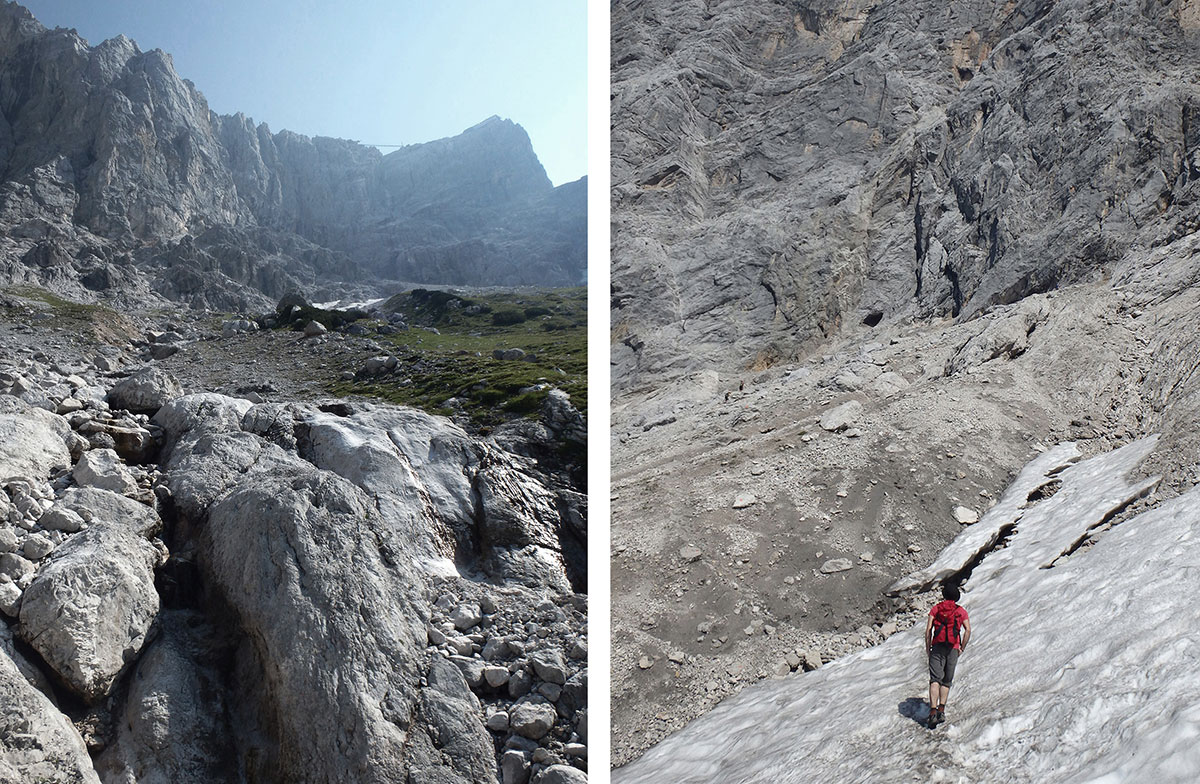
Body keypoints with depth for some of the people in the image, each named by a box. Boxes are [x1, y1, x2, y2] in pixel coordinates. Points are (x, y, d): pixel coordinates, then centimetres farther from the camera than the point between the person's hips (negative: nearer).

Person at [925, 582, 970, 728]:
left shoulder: (936, 608, 6)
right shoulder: (961, 611, 8)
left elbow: (928, 629, -2)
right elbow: (968, 630, -3)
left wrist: (927, 647, 7)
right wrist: (962, 647, 7)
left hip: (937, 647, -1)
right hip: (953, 649, 1)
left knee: (935, 679, -6)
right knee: (947, 680, 13)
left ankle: (933, 711, -20)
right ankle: (941, 710, 2)